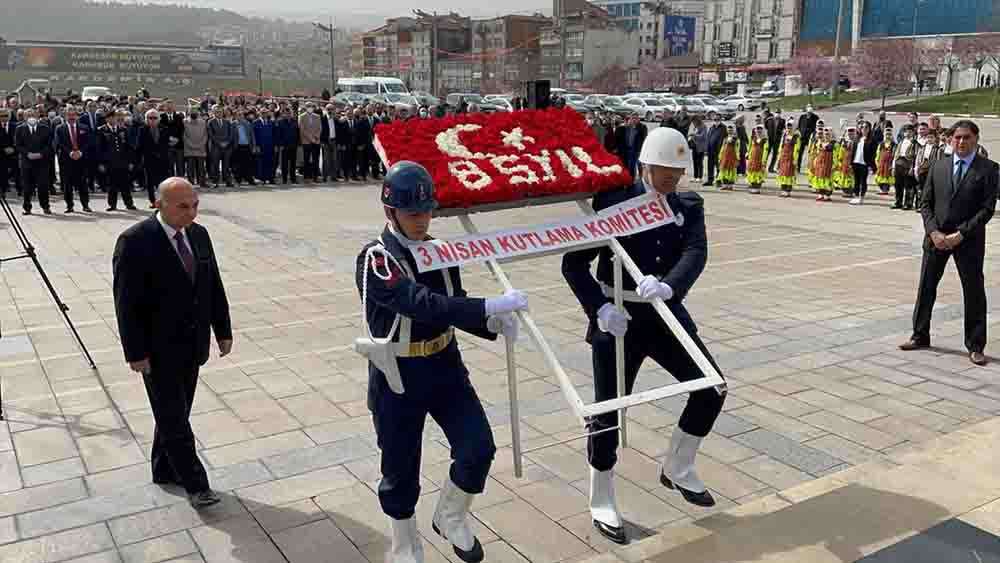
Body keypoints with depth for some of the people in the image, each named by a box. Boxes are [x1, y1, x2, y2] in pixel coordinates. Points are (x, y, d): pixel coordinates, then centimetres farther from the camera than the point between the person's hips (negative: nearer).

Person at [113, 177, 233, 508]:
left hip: (192, 345, 6)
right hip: (158, 350, -6)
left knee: (176, 413, 18)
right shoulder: (135, 242, -17)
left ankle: (165, 470, 34)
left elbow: (214, 287, 9)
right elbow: (126, 303, -16)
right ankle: (195, 484, 10)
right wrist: (136, 353, -16)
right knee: (173, 419, 0)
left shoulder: (199, 235, 2)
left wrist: (223, 331, 9)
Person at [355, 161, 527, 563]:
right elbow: (422, 304, -35)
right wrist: (491, 306, -42)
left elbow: (453, 308, 7)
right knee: (401, 471, 9)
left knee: (478, 449, -2)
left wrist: (493, 324, -14)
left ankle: (450, 518, 26)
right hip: (397, 378, -5)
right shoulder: (375, 260, -20)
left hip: (445, 365, 5)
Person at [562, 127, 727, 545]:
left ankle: (677, 470, 26)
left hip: (666, 315, 4)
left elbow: (696, 253, -18)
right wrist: (600, 308, -26)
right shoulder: (613, 202, -10)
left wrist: (668, 286, -39)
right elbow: (574, 263, -12)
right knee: (608, 411, 1)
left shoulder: (689, 207, 2)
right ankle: (601, 503, 20)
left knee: (711, 390, 2)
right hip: (618, 319, -4)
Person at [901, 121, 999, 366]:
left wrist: (961, 234, -16)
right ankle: (920, 336, 24)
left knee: (974, 292, 3)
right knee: (926, 287, 10)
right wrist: (933, 231, -9)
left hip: (969, 241, -3)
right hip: (936, 237, 3)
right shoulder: (938, 166, 7)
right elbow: (925, 203, 5)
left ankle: (975, 346, 13)